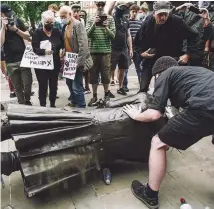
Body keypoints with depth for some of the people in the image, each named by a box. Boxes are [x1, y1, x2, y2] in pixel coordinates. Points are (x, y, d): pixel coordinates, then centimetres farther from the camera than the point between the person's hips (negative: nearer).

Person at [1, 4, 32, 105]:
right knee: (17, 86, 5)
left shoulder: (18, 21, 5)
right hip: (10, 62, 0)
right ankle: (22, 104, 20)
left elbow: (28, 37, 4)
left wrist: (16, 29, -9)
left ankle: (27, 101, 23)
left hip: (23, 58, 1)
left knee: (28, 84, -1)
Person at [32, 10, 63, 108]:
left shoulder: (57, 32, 5)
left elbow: (63, 45, 13)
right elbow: (34, 48, -16)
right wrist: (44, 51, -34)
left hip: (55, 63, 4)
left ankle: (53, 104, 26)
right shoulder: (37, 32, -6)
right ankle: (43, 105, 12)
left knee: (54, 85, 11)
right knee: (43, 86, 0)